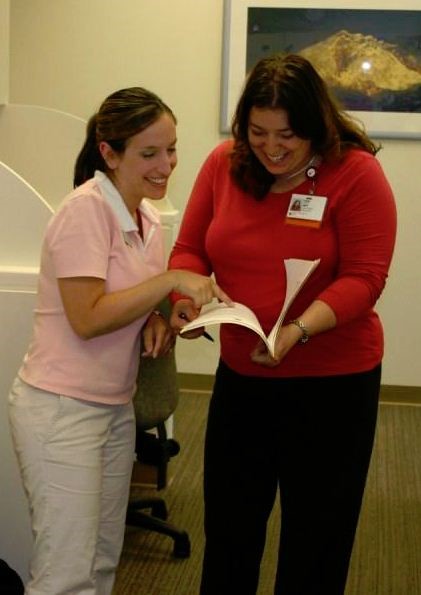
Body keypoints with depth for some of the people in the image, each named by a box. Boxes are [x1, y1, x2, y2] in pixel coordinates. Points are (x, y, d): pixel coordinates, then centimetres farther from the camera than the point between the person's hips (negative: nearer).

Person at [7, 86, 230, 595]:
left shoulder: (146, 217, 10)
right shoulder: (86, 209, -16)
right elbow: (87, 318, -21)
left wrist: (157, 321, -3)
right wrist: (171, 280, -21)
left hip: (116, 408, 8)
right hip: (61, 410, -8)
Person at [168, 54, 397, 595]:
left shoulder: (355, 172, -14)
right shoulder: (223, 164, -1)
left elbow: (364, 277, -17)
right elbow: (191, 247, 5)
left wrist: (299, 329, -32)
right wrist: (185, 296, -16)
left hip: (331, 381, -4)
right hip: (240, 374, 4)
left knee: (315, 537, 11)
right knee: (228, 528, 17)